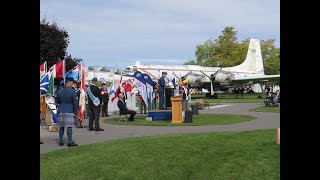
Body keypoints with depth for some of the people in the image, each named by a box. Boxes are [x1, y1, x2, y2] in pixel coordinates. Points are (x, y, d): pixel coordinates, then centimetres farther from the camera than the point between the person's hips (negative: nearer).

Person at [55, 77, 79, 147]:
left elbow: (57, 101, 15)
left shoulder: (59, 91, 7)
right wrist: (75, 112, -1)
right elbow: (75, 102, -8)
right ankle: (70, 142, -1)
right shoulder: (72, 91, -10)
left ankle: (61, 141, 16)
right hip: (69, 111, -5)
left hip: (61, 111, 5)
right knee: (69, 127, -2)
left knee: (61, 127, 11)